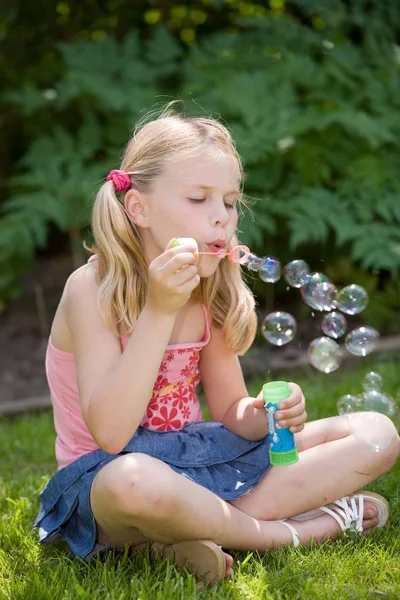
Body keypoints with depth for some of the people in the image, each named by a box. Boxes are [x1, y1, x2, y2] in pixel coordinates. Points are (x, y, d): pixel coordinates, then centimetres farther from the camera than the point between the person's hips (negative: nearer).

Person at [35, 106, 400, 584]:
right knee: (135, 481, -45)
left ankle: (204, 530, -18)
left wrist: (267, 414, -16)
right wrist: (160, 310, -31)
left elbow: (231, 411, 8)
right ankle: (297, 531, -17)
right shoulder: (94, 288, -17)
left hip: (195, 455, 7)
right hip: (107, 471, -6)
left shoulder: (211, 292, 1)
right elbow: (110, 434, -26)